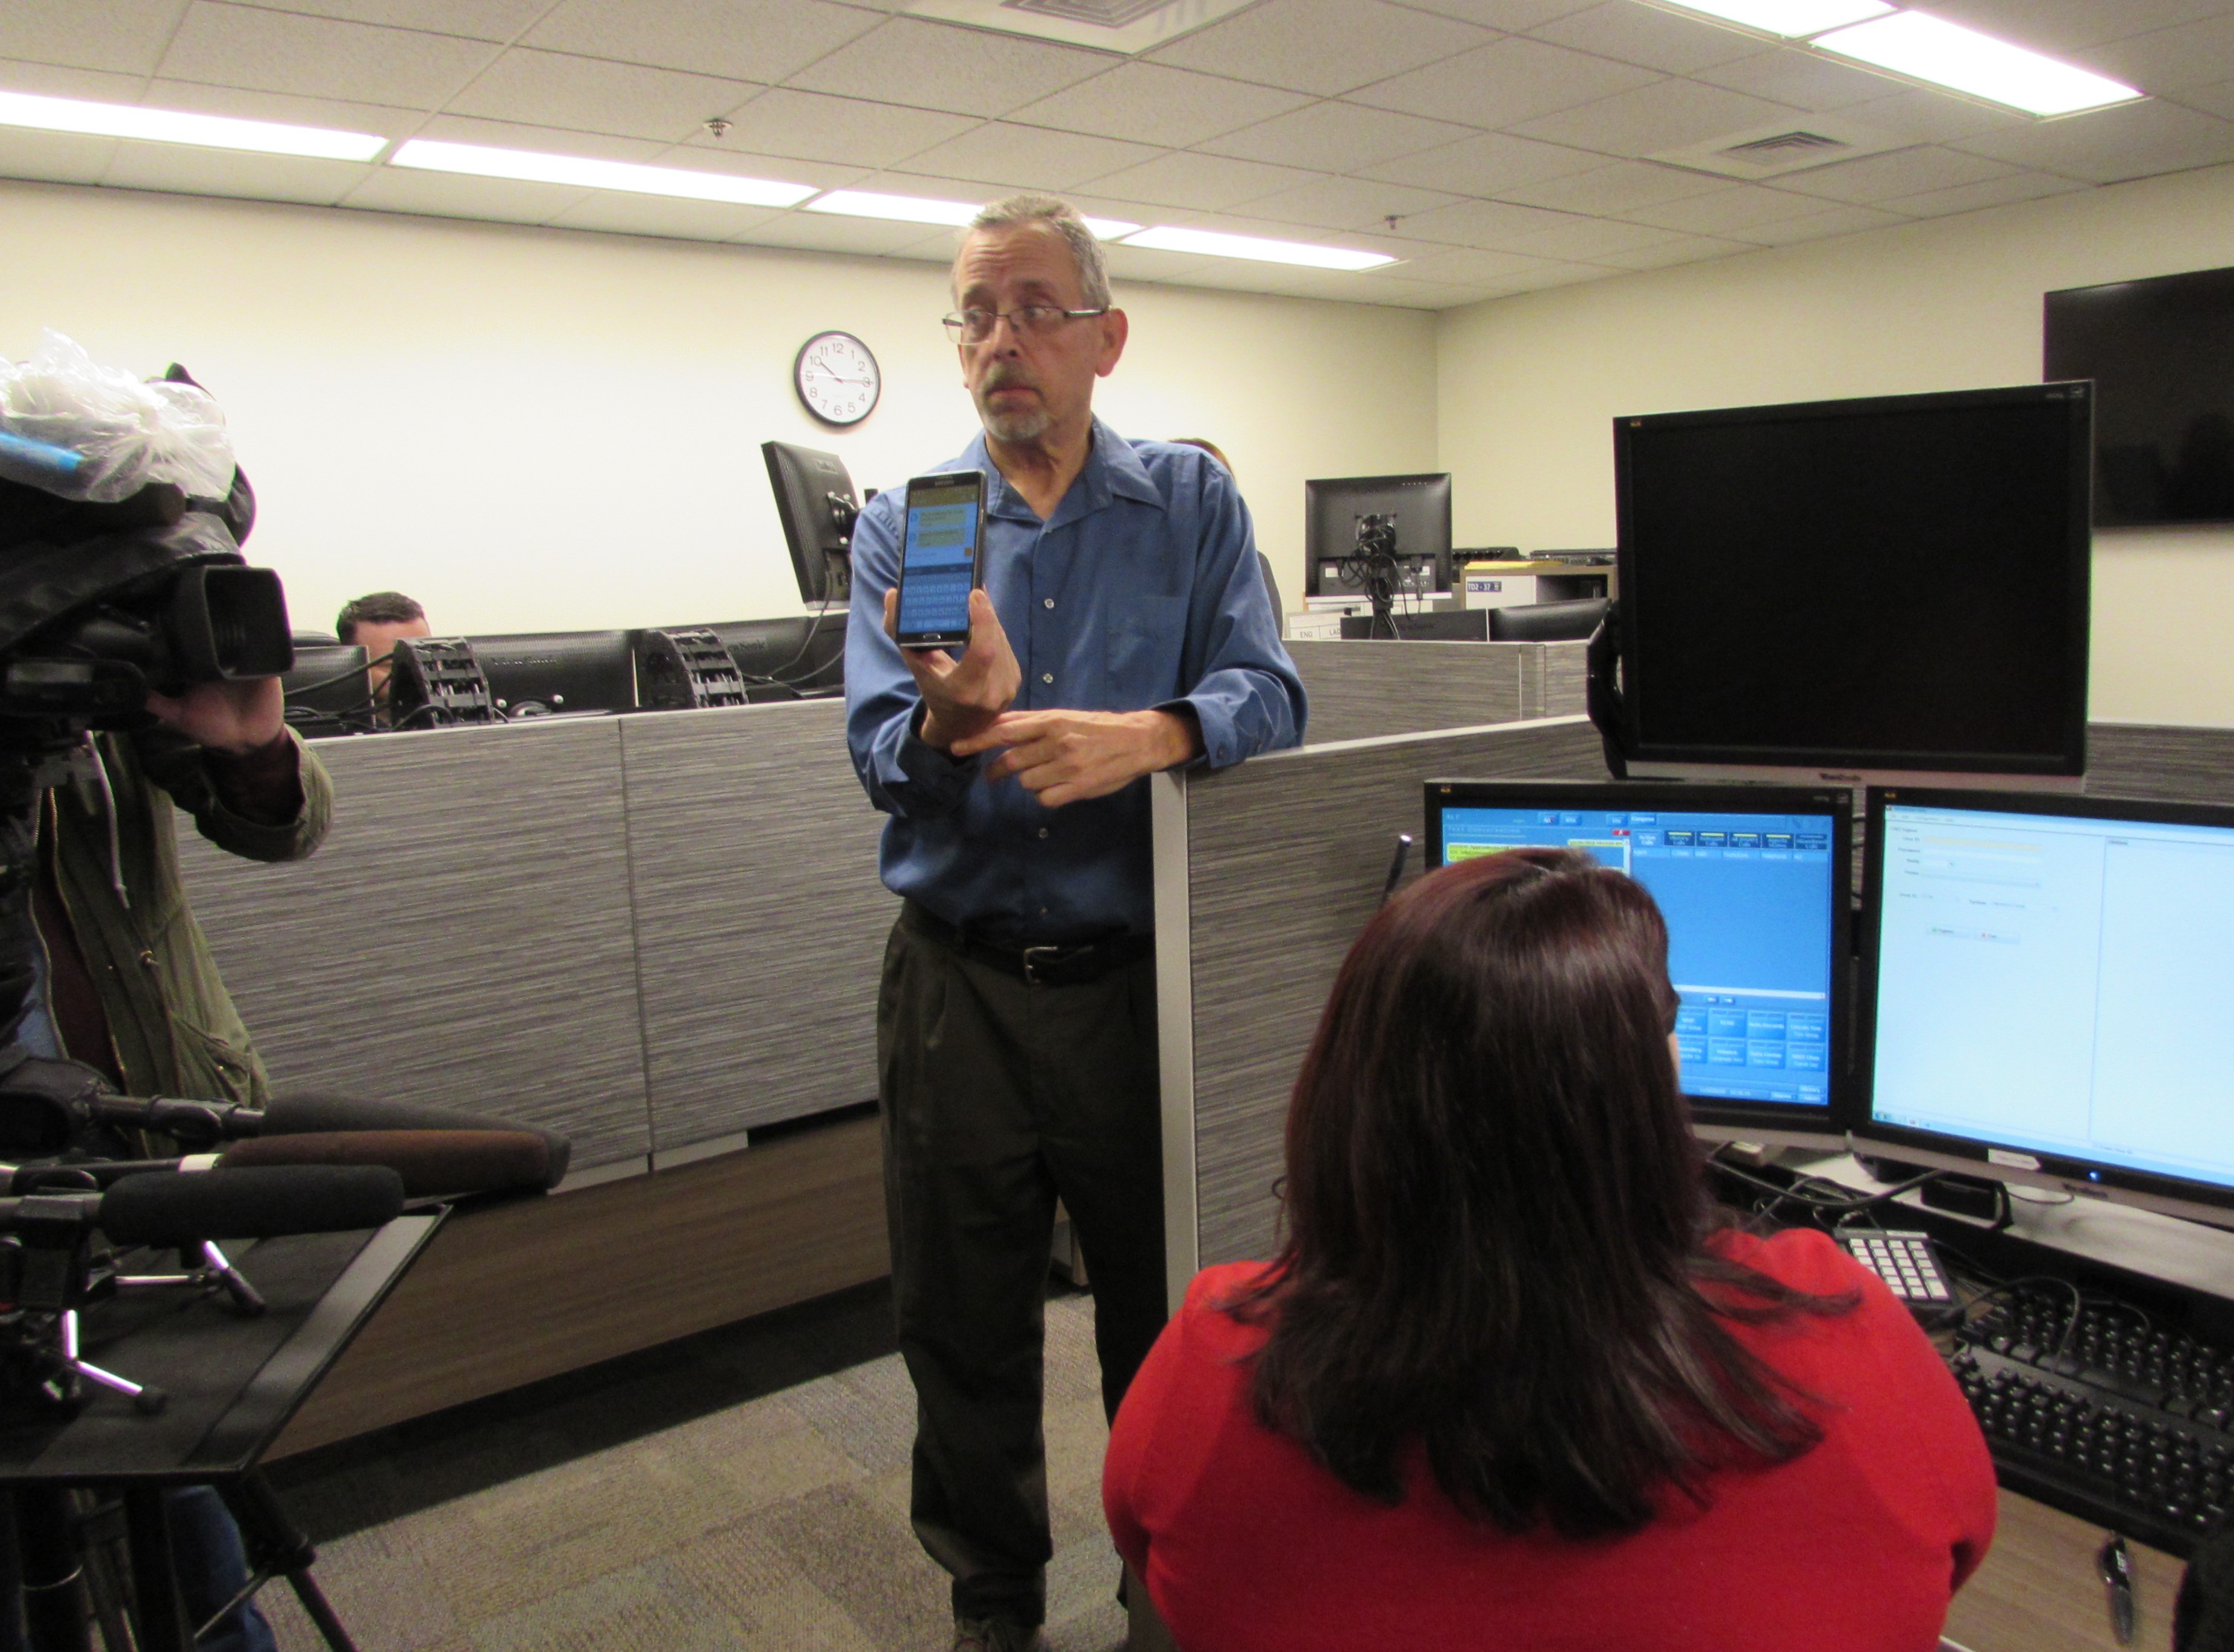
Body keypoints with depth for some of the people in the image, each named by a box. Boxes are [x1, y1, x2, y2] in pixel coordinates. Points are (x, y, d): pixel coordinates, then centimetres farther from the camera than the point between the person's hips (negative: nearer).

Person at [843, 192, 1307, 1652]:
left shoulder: (1193, 503, 4)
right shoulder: (901, 525, 5)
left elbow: (1265, 694, -8)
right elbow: (880, 750, -6)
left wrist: (1144, 736, -28)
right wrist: (954, 720, -29)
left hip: (1141, 971, -1)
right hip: (959, 981, 1)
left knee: (1171, 1313, 13)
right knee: (965, 1326, 13)